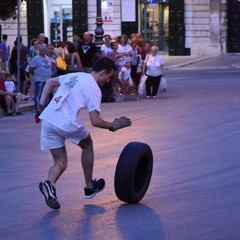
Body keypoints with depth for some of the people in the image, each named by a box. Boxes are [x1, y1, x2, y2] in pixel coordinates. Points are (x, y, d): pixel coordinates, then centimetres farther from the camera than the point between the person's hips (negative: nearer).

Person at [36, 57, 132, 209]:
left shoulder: (74, 76, 19)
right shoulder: (94, 89, -4)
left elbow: (50, 82, 28)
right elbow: (95, 121, -10)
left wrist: (42, 105, 23)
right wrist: (113, 126, 6)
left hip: (47, 121, 6)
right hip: (67, 123, -6)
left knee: (60, 163, 14)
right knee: (87, 145, 25)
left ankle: (50, 184, -19)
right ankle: (90, 187, 33)